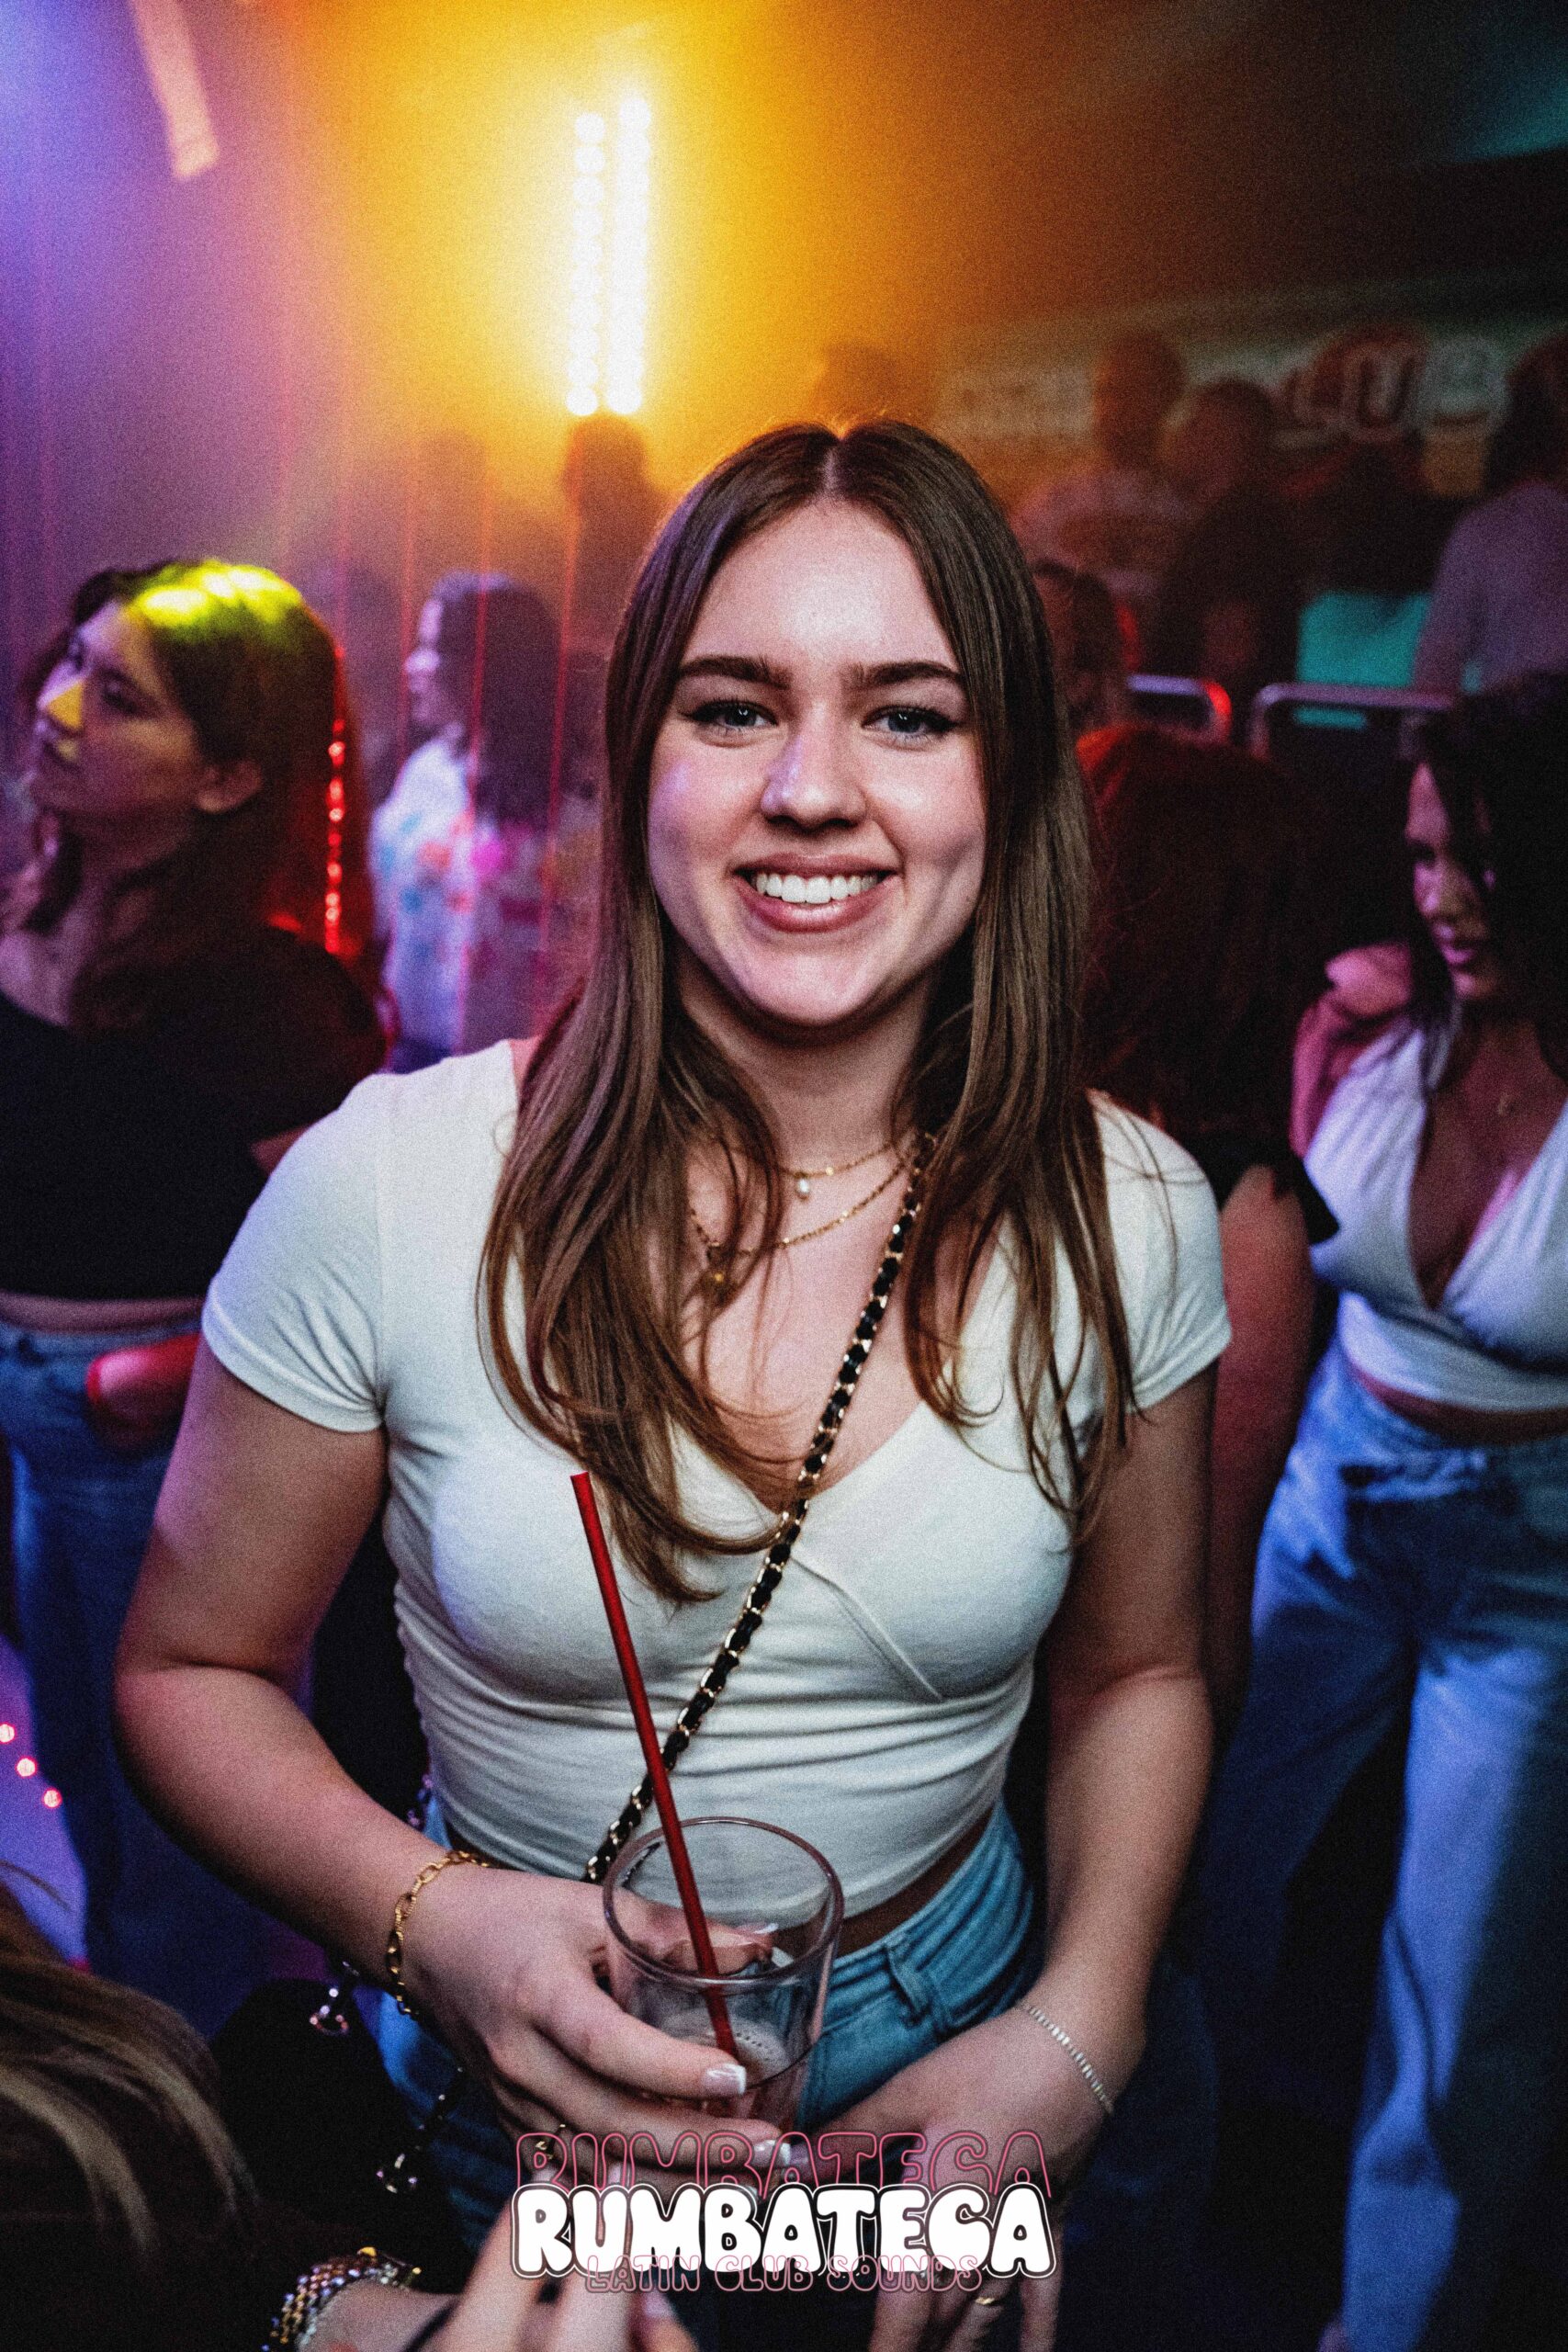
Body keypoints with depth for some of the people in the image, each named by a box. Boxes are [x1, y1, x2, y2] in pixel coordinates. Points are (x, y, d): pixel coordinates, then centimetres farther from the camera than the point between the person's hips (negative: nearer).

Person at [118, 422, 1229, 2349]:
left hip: (949, 2053, 2)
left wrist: (1076, 2043, -13)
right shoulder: (388, 1183, -22)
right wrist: (435, 1929, -25)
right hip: (518, 2075, -1)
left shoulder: (1126, 1216, -15)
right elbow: (193, 1670, -9)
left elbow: (1138, 1672, 0)